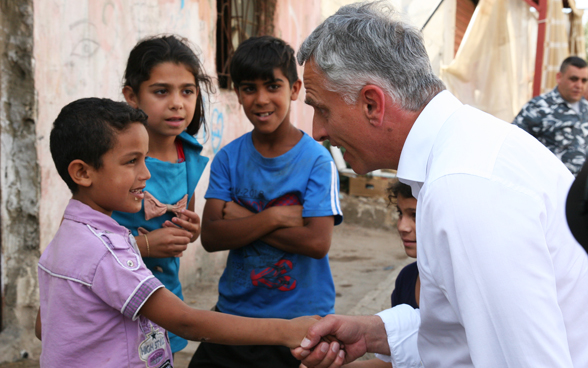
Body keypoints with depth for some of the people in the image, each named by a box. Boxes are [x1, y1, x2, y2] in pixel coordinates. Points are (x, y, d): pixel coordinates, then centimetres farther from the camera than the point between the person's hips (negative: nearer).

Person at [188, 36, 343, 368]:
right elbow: (211, 236, -8)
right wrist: (274, 217, -20)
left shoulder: (316, 160, -10)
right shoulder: (229, 158, 0)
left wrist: (241, 218, -15)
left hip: (301, 317, -3)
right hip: (235, 311, 3)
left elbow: (318, 242, -20)